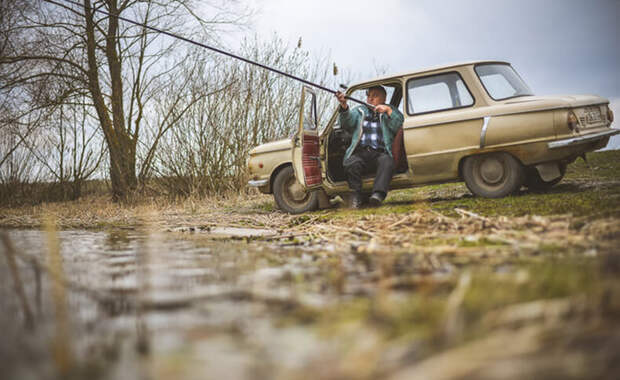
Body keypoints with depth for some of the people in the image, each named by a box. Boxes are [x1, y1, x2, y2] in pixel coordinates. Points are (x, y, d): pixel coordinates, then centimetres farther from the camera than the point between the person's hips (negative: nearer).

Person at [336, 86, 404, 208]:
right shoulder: (359, 111, 26)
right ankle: (356, 195, -25)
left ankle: (378, 194, -49)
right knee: (350, 163, -32)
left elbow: (398, 126, 5)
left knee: (387, 162, -35)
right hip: (360, 152, 1)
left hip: (380, 153, -1)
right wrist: (344, 107, -15)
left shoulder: (390, 111, 25)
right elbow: (348, 123, 4)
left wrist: (388, 110, -7)